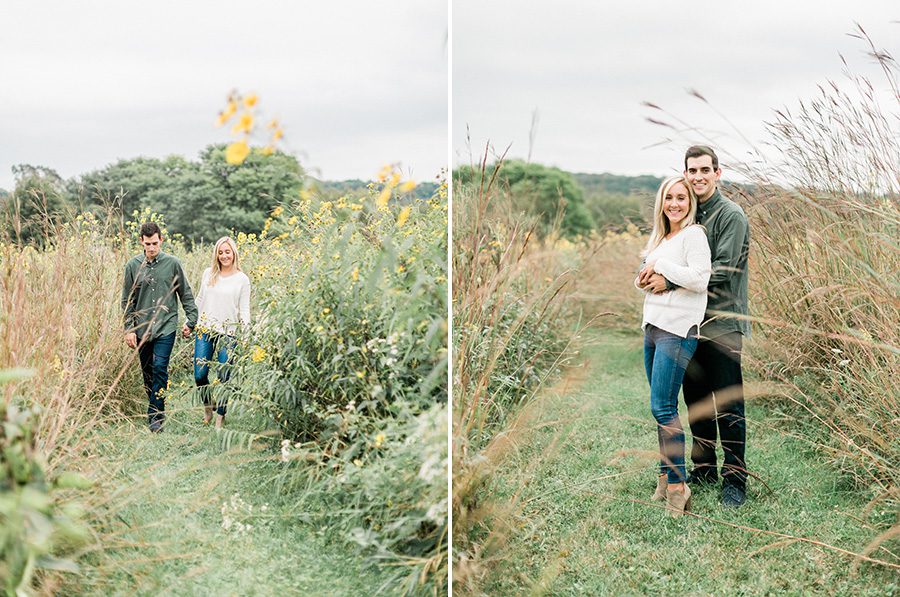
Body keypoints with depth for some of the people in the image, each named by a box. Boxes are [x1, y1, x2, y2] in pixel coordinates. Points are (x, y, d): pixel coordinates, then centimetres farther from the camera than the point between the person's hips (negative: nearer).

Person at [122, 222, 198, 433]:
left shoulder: (172, 263, -2)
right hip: (142, 328, 3)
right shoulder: (133, 265, 2)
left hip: (166, 327, -3)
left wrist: (191, 320, 2)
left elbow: (185, 294, 6)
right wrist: (129, 329, 1)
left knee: (160, 369, -12)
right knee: (147, 372, 10)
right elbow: (127, 301, 6)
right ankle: (155, 409, 24)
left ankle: (156, 415, -8)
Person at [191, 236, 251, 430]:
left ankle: (220, 417, 10)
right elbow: (200, 300, 17)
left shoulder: (242, 279, 0)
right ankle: (208, 406, 24)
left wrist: (245, 328, -14)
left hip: (228, 333, -3)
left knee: (222, 377, -1)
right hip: (205, 330, 3)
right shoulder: (208, 273, 9)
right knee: (199, 375, -1)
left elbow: (244, 308, 0)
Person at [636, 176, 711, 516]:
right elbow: (643, 277, 27)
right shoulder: (659, 237, 19)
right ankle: (666, 475, 20)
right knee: (662, 406, 11)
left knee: (662, 406, -12)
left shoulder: (693, 234, -6)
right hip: (652, 326, 8)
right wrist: (646, 281, 3)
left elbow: (699, 279, -18)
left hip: (678, 329, -8)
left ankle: (677, 485, -7)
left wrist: (660, 265, -11)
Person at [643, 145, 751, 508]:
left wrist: (670, 281, -21)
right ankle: (704, 469, 28)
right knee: (695, 399, 15)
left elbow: (723, 269, -19)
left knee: (728, 404, -2)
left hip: (723, 324, -7)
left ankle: (735, 480, 7)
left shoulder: (731, 215, -10)